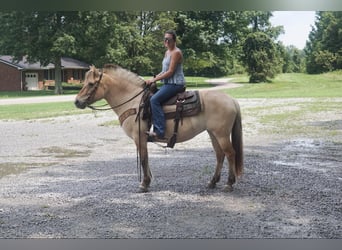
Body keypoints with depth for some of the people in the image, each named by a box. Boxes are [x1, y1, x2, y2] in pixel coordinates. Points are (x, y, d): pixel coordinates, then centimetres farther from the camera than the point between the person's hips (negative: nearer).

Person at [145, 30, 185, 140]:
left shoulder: (176, 53, -12)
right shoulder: (167, 52, 17)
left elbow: (170, 72, -18)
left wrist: (154, 80, -16)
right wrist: (154, 78, 6)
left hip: (175, 84, -10)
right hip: (168, 83, 10)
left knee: (154, 99, -24)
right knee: (152, 98, 10)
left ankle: (159, 132, -28)